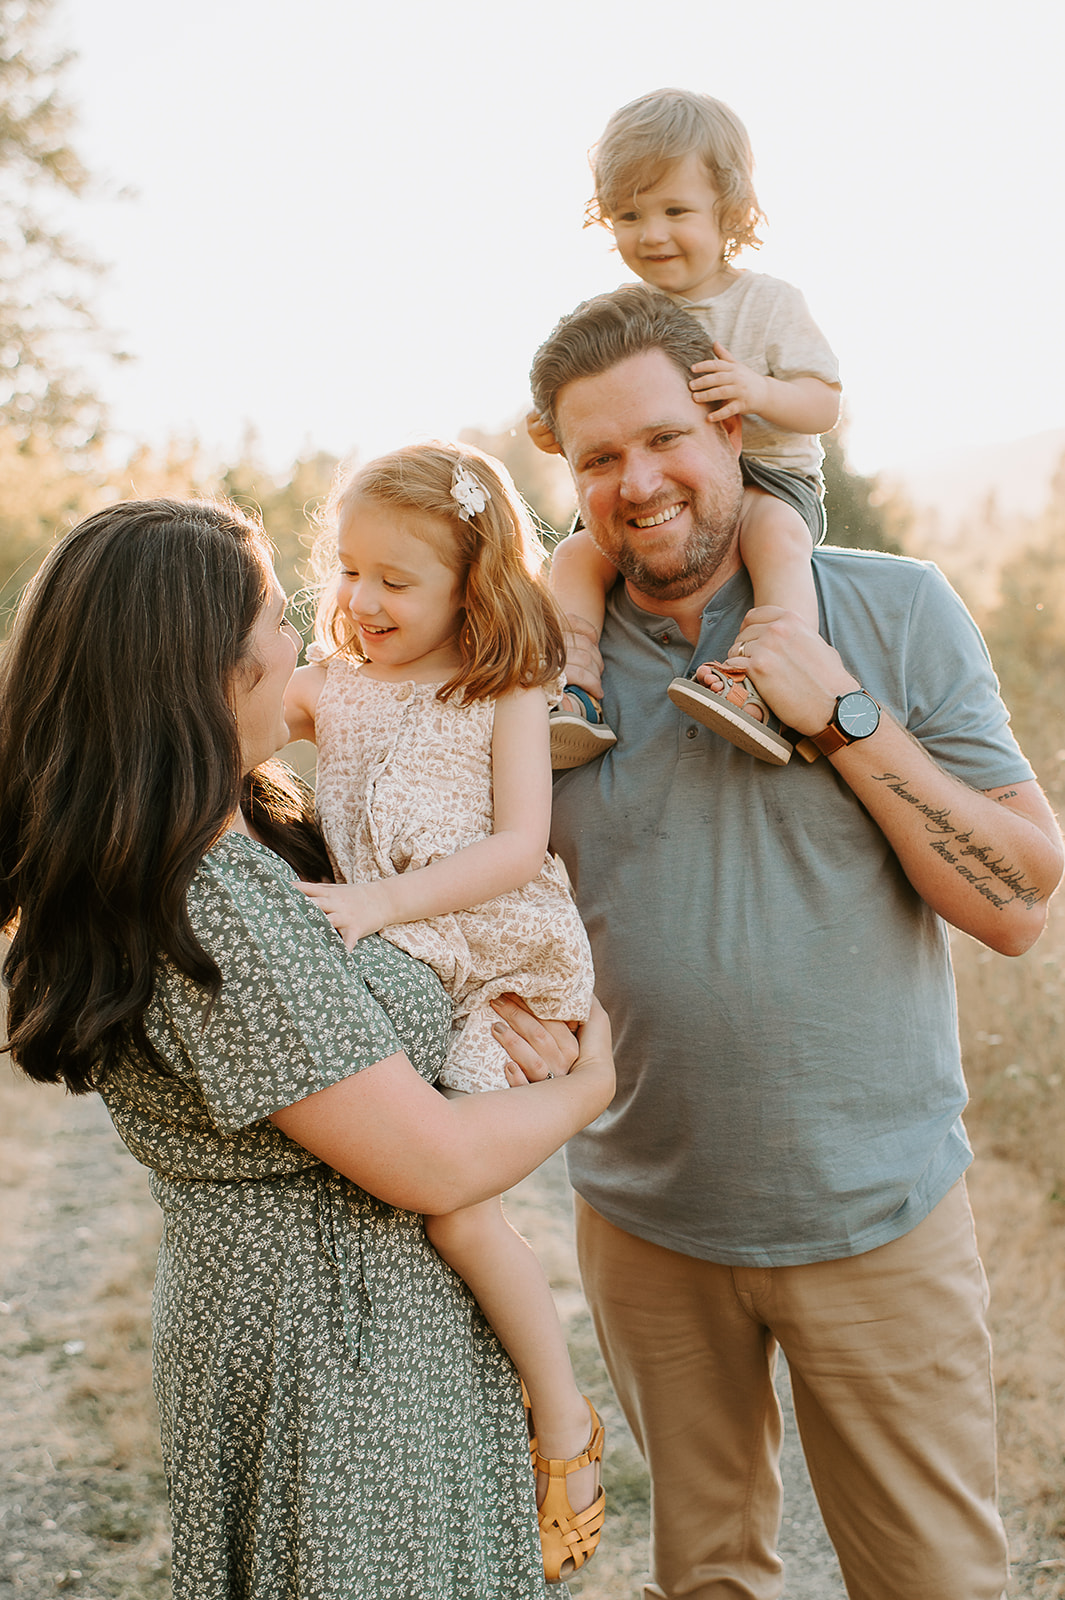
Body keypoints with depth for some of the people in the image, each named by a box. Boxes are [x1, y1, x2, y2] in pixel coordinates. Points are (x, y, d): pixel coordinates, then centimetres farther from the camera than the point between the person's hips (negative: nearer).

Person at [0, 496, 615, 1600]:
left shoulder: (246, 834, 1)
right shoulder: (212, 905, -29)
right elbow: (435, 1165, -25)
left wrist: (489, 1003, -5)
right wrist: (590, 1083, -7)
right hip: (342, 1353, -9)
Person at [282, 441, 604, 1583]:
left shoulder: (504, 698, -6)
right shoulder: (328, 688, 9)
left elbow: (519, 848, -16)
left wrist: (384, 900, -25)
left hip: (501, 969, -6)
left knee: (453, 1203, -16)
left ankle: (565, 1423, 6)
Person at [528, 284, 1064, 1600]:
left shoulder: (894, 611, -8)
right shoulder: (556, 660, -2)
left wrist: (843, 717, -21)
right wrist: (533, 735, -13)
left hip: (877, 1209, -2)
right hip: (644, 1214, 2)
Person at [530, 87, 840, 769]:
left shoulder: (768, 303, -1)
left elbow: (825, 404, -7)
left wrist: (759, 390, -27)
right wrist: (562, 431, -6)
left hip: (765, 477, -4)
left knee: (777, 533, -37)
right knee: (577, 555, -19)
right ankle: (577, 701, -22)